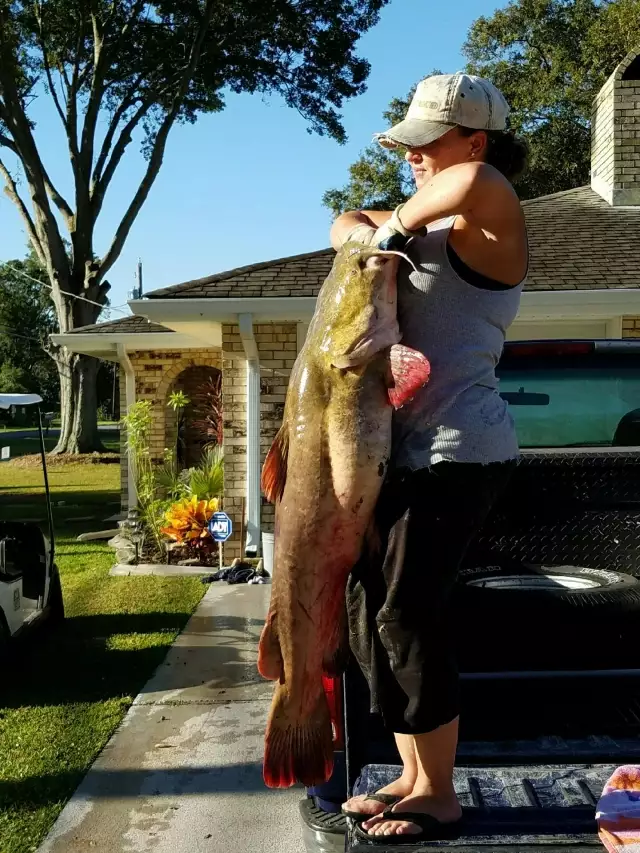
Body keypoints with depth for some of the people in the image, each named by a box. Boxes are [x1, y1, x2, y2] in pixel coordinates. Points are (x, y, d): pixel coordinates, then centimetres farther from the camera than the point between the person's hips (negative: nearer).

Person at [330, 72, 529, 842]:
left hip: (458, 453, -9)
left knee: (408, 615, -6)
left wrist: (398, 223, -17)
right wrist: (374, 233, 2)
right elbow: (346, 225, 26)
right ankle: (415, 778, 23)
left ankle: (439, 798, 11)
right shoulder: (431, 223, 18)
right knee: (369, 609, 10)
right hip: (408, 453, 9)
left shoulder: (488, 226, -10)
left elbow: (481, 183, -34)